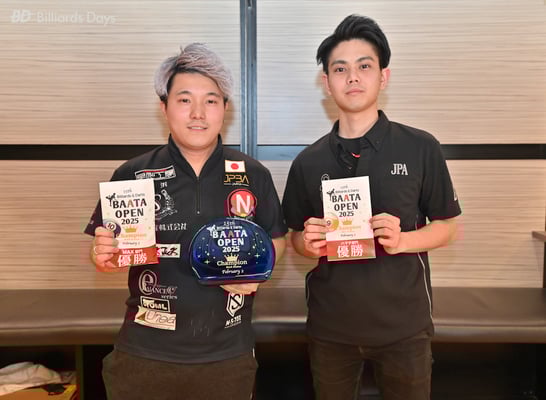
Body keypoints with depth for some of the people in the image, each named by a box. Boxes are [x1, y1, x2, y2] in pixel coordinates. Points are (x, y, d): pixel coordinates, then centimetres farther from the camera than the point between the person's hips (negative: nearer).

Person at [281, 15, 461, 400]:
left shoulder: (421, 148, -6)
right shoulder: (308, 161, 0)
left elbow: (447, 227, 0)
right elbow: (296, 236, 8)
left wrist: (402, 240, -18)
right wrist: (310, 244, -14)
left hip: (403, 323, -1)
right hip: (330, 325, 2)